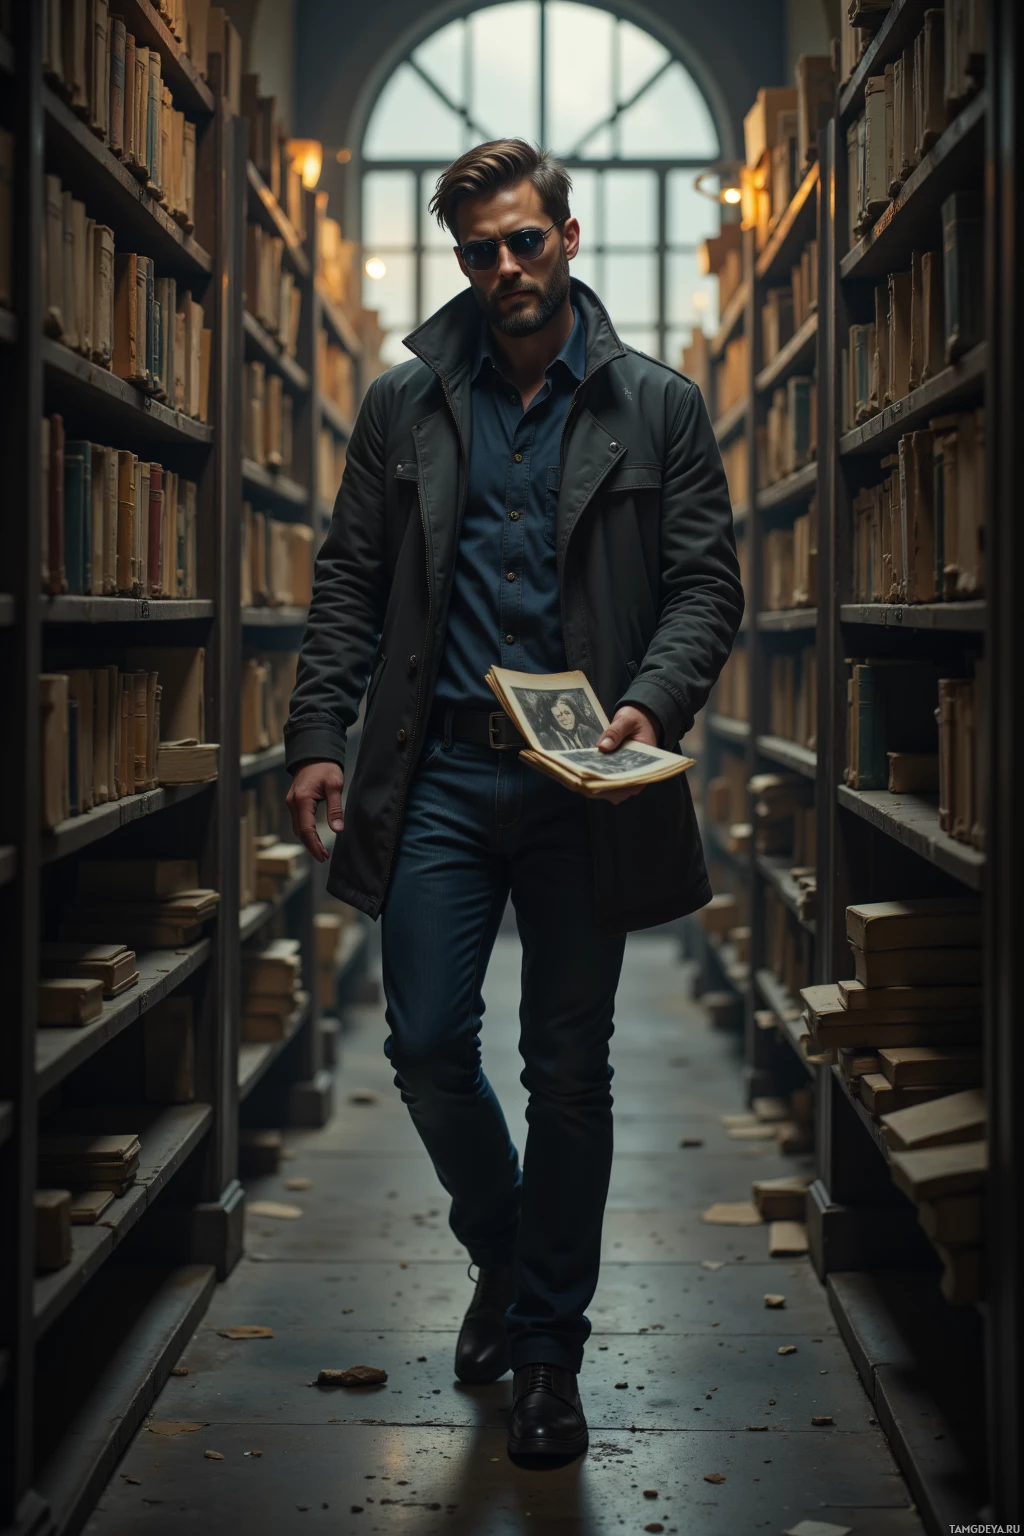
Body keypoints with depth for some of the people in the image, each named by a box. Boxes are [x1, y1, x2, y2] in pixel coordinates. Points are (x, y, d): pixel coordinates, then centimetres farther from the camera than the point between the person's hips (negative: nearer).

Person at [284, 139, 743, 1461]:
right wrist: (318, 734, -2)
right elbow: (351, 581, 8)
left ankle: (547, 1348, 18)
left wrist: (652, 705, -16)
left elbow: (706, 584, 1)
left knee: (569, 1070, 5)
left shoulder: (657, 407, 3)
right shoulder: (405, 402, 8)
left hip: (583, 783, -1)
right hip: (439, 775, 2)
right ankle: (502, 1253, 30)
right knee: (429, 1048, 1)